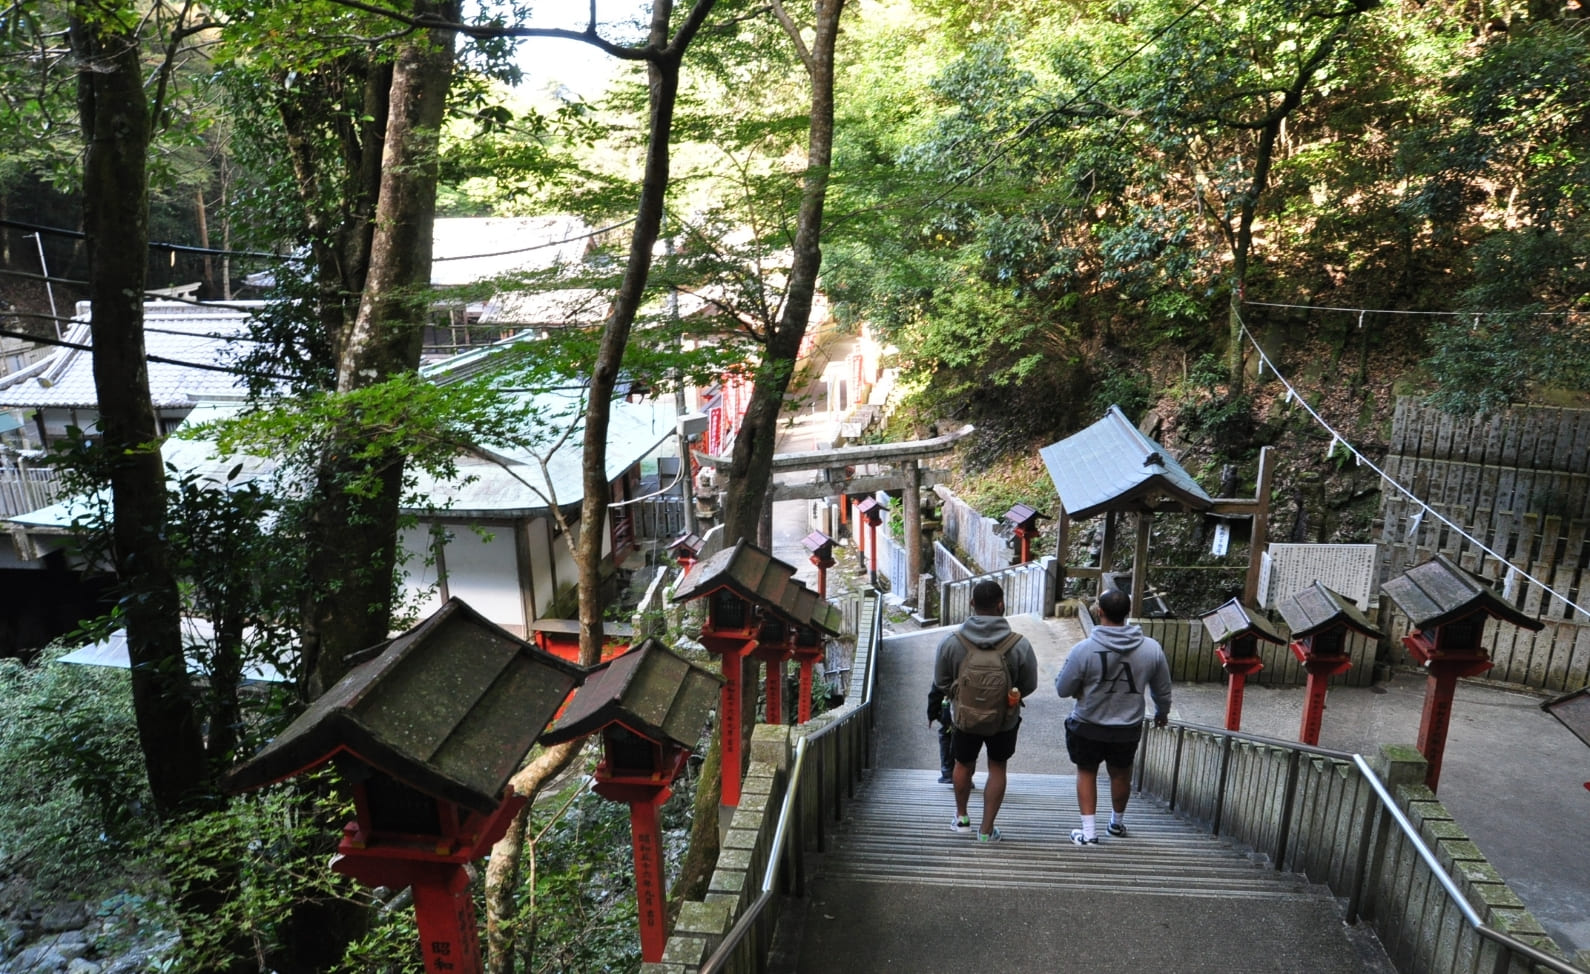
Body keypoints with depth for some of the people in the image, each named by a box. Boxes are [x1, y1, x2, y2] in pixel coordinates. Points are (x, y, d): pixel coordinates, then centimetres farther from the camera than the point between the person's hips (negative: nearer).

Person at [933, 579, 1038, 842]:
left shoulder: (951, 641, -19)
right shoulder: (1019, 645, -21)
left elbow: (941, 683, -6)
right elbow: (1029, 686, -8)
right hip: (1005, 720, -1)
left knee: (963, 765, 23)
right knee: (997, 769, 18)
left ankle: (961, 817, 41)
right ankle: (986, 829, 24)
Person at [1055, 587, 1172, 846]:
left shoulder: (1083, 649, -22)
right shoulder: (1151, 649, -12)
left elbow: (1062, 689, -12)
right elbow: (1162, 689, 3)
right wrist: (1162, 711, 23)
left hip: (1087, 727, -3)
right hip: (1128, 728, 3)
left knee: (1086, 773, 18)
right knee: (1121, 774, 24)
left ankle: (1089, 832, 15)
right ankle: (1117, 823, 44)